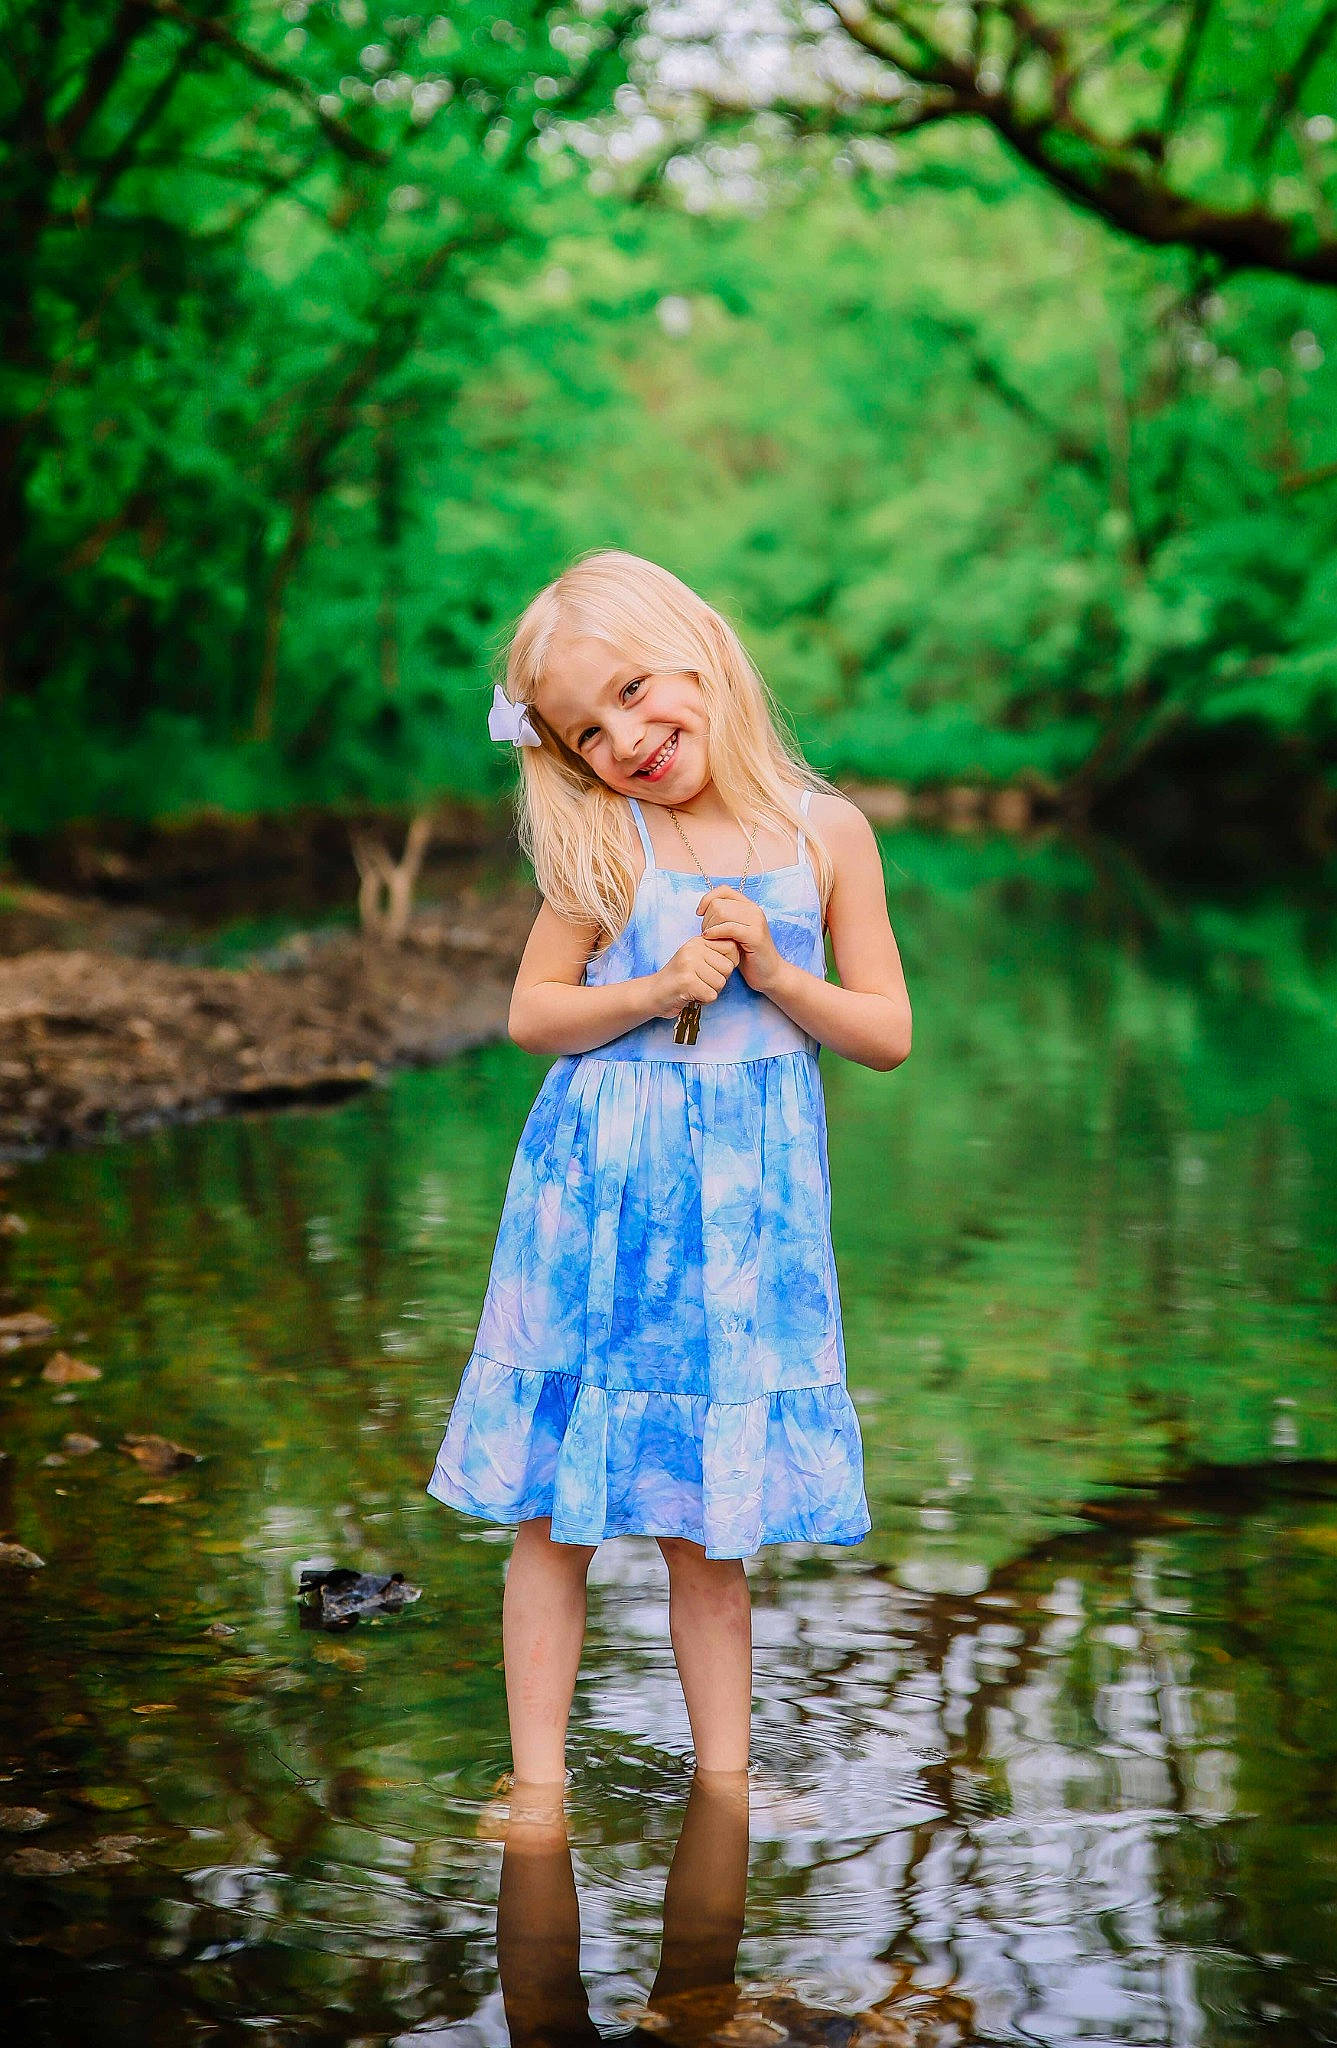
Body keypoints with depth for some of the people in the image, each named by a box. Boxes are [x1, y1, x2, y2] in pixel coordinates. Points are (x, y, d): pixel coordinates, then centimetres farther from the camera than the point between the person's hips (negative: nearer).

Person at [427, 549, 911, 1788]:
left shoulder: (825, 833, 0)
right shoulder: (604, 842, -1)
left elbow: (888, 1035, 2)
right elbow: (532, 1015, 1)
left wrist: (770, 972, -12)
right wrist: (654, 992, -14)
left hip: (748, 1206, 0)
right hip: (596, 1196, 0)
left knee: (710, 1533, 8)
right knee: (557, 1520, 4)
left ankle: (724, 1790, 21)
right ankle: (538, 1788, 16)